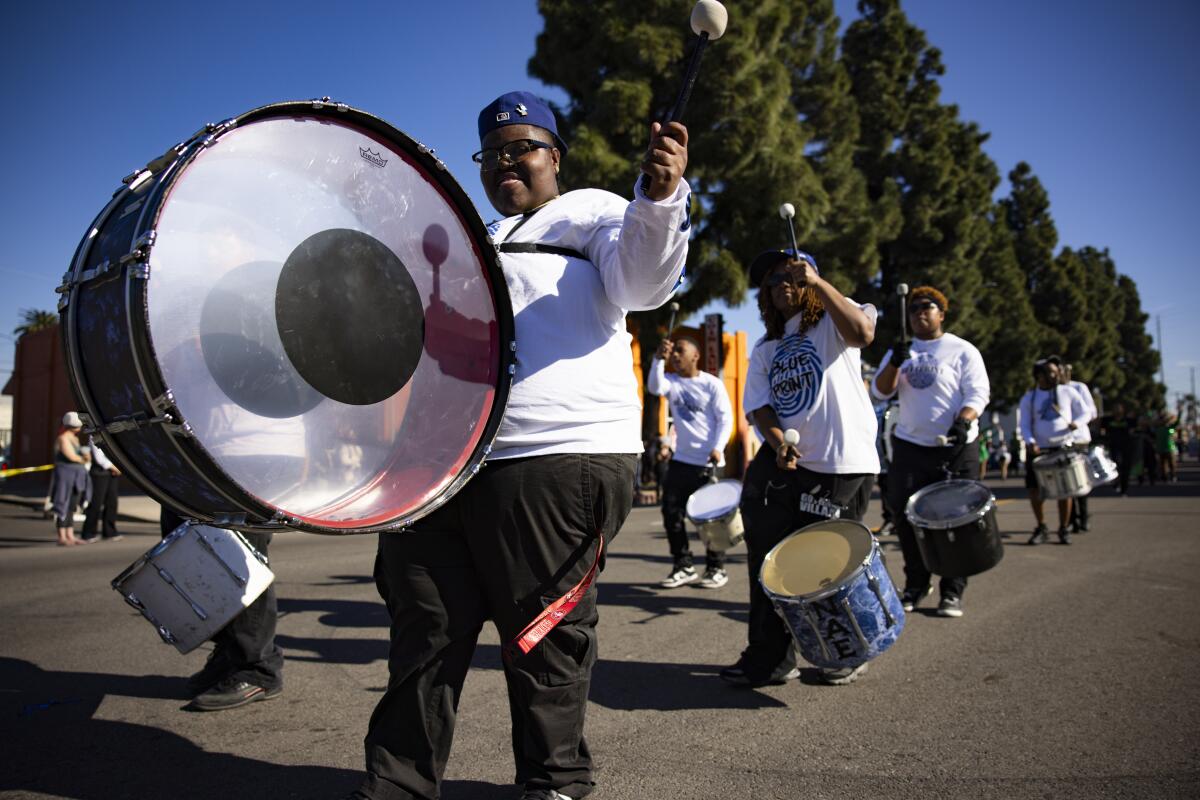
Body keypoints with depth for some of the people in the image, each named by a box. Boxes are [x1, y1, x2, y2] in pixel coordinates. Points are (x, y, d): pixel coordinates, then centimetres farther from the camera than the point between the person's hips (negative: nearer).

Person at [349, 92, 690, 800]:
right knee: (425, 627, 9)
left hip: (560, 460, -7)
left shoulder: (589, 212, 8)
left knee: (543, 636, 0)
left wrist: (660, 196, -31)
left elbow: (642, 281, -13)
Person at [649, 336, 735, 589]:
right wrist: (658, 360, -27)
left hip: (709, 463, -5)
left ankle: (716, 568, 13)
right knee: (671, 512, 2)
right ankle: (683, 567, 12)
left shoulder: (712, 384, -4)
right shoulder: (672, 382, 8)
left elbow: (726, 418, -7)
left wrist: (718, 448, -20)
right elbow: (654, 387, -14)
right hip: (681, 460, 5)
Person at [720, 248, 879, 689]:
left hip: (842, 464, -5)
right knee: (769, 556, 5)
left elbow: (862, 332, -24)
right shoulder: (764, 349, 16)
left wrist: (817, 281, -22)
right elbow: (761, 407, 5)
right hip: (786, 464, 6)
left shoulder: (831, 320, 1)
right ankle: (769, 657, 17)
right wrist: (779, 444, -15)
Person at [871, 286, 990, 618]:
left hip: (956, 448, -3)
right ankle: (916, 583, 19)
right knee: (906, 516, 2)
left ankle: (952, 591, 9)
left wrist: (963, 420, -25)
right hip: (910, 446, 4)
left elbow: (978, 392, -7)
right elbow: (880, 391, 4)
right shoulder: (901, 351, 13)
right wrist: (894, 362, -13)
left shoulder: (962, 350, 1)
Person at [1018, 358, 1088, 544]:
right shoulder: (1029, 398, 5)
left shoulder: (1067, 392, 5)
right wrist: (1030, 442, -17)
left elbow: (1084, 412, 7)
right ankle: (1041, 527, 15)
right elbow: (1025, 425, 2)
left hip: (1063, 448, 0)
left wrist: (1076, 423, -15)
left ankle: (1064, 528, 12)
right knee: (1034, 489, -3)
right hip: (1038, 450, 1)